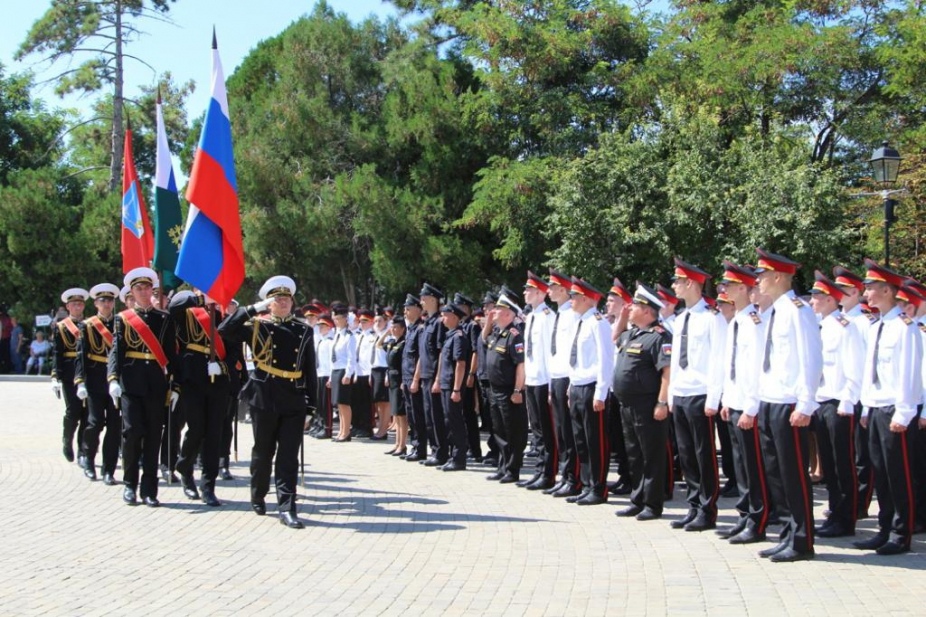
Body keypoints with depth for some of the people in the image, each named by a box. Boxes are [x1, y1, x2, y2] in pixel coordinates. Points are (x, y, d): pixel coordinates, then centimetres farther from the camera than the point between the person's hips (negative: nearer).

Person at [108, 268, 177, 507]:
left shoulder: (164, 319, 11)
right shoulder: (122, 318, 8)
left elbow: (171, 354, 9)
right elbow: (115, 351, -2)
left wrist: (175, 385, 4)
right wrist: (113, 379, -16)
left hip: (157, 384, 2)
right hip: (130, 382, -1)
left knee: (153, 435, 2)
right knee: (132, 431, -8)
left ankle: (149, 489, 8)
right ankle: (130, 485, 7)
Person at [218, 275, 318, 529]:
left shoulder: (304, 330, 8)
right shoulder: (256, 326, 2)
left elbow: (310, 369, 8)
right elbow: (224, 330, -12)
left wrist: (311, 402, 4)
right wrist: (254, 308, -12)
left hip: (294, 401, 1)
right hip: (264, 399, -1)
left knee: (289, 456, -3)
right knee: (263, 452, 11)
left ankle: (287, 508, -3)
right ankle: (258, 497, 31)